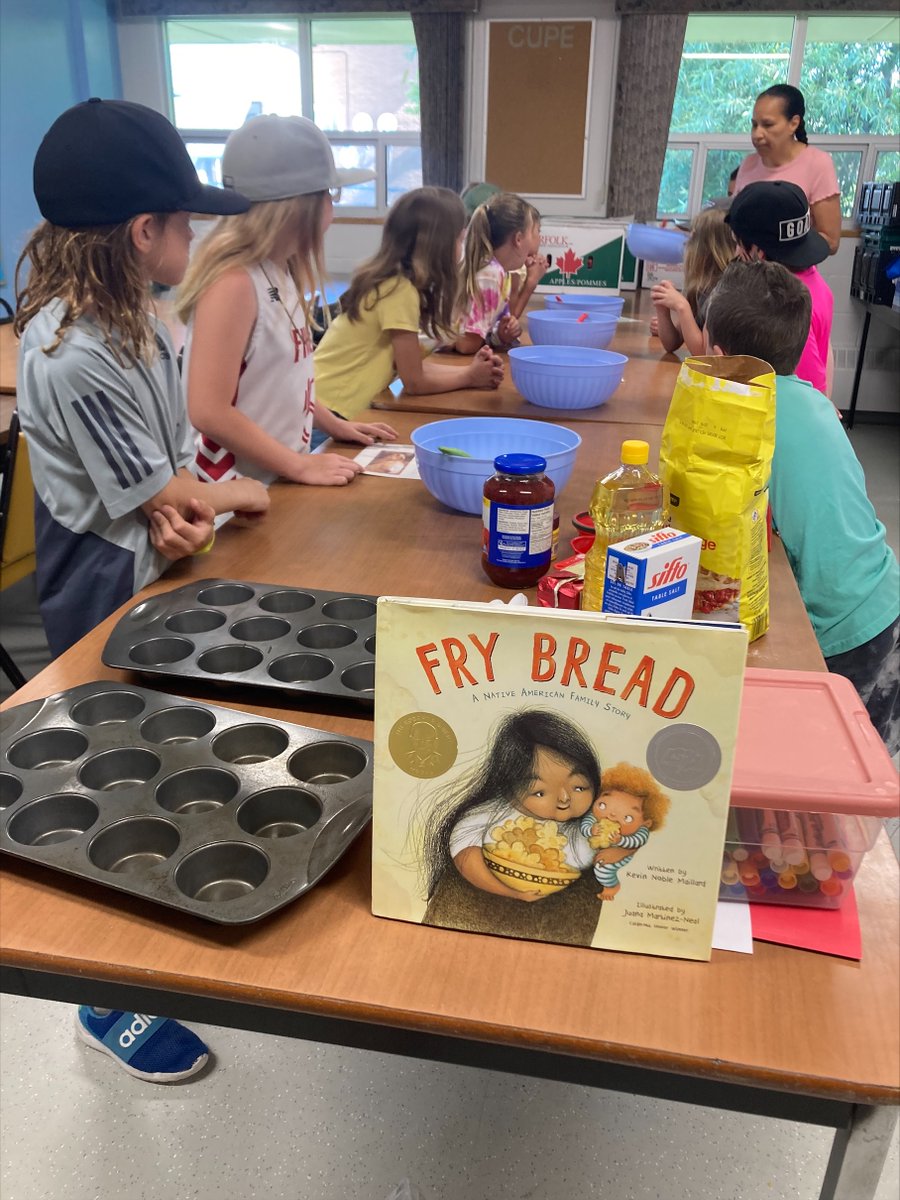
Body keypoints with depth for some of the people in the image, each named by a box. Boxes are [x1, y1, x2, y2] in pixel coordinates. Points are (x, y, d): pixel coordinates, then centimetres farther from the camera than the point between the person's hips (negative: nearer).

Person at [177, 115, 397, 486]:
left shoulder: (279, 270, 5)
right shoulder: (234, 283, -21)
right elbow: (209, 412, -23)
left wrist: (332, 425, 14)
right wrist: (300, 466, -19)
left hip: (278, 481, 8)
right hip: (240, 493, -8)